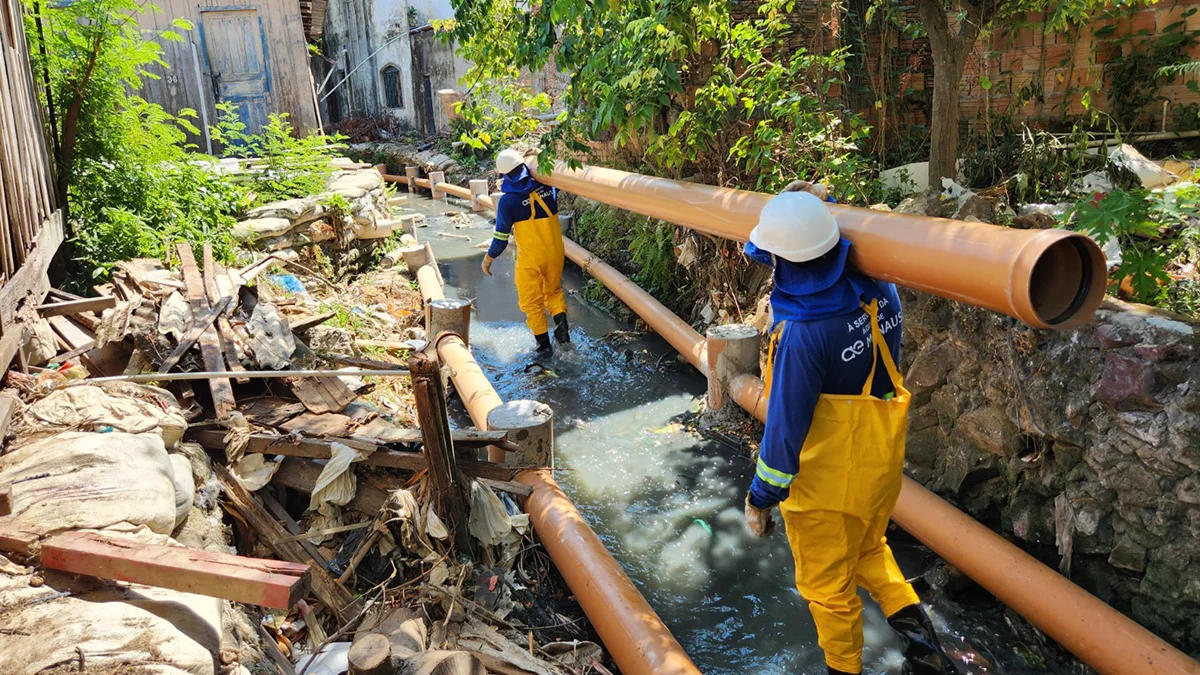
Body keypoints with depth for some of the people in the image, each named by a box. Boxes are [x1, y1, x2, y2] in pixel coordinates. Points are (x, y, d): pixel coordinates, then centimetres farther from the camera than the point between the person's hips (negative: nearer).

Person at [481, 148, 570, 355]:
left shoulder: (508, 200, -15)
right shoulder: (547, 188, -5)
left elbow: (501, 237, -11)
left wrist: (488, 259, 4)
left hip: (530, 258, -4)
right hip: (555, 252, 4)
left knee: (532, 301, 12)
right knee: (553, 290, 26)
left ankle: (544, 344, 14)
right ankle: (561, 320, 1)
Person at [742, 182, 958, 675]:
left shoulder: (802, 334, -31)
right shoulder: (878, 291, -12)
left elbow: (786, 426, -23)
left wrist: (761, 498, -10)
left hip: (827, 482, -7)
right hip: (882, 463, 7)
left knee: (827, 583, 17)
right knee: (869, 548, 32)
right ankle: (915, 629, 20)